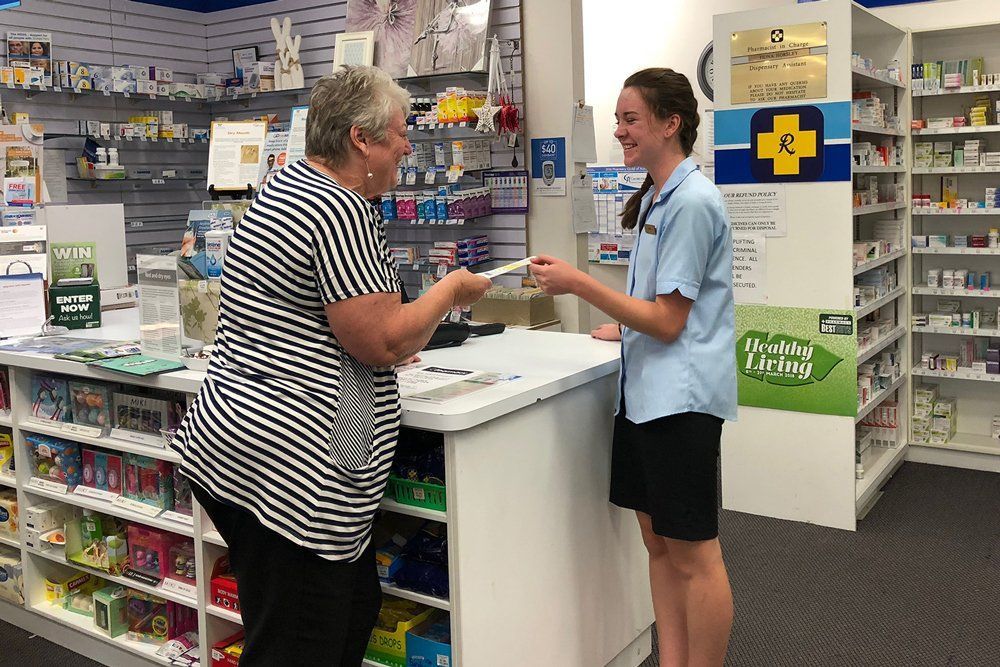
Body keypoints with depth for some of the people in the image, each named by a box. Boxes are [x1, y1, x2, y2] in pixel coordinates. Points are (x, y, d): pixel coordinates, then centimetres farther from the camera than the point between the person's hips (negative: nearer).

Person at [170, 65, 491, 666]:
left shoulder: (289, 186, 15)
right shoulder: (341, 211, -17)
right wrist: (451, 290, -2)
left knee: (356, 608, 20)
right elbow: (383, 341, -18)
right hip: (288, 464, -11)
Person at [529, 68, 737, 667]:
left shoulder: (693, 202, -15)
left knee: (693, 554, 2)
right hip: (644, 390, 10)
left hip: (680, 396, -10)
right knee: (658, 541, 15)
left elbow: (668, 321, -17)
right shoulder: (657, 197, 15)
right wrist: (626, 329, 17)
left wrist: (578, 283, -18)